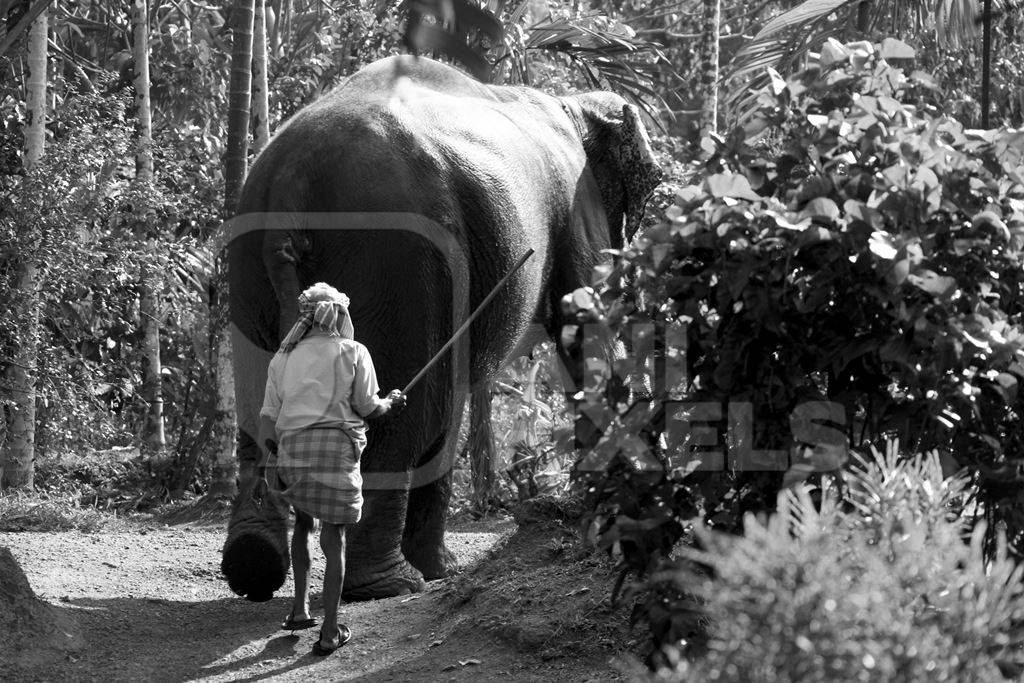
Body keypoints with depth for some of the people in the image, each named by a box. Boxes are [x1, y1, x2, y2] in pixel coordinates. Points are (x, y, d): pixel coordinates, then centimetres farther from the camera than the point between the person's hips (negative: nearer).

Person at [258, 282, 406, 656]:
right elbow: (367, 408, 3)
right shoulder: (352, 352, 5)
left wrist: (276, 454, 17)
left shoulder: (283, 358, 13)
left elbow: (268, 420, 8)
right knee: (334, 540, 2)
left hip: (292, 448, 3)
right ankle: (330, 632, 1)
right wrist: (390, 403, 22)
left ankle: (300, 607, 20)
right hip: (337, 444, -3)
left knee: (302, 521, 27)